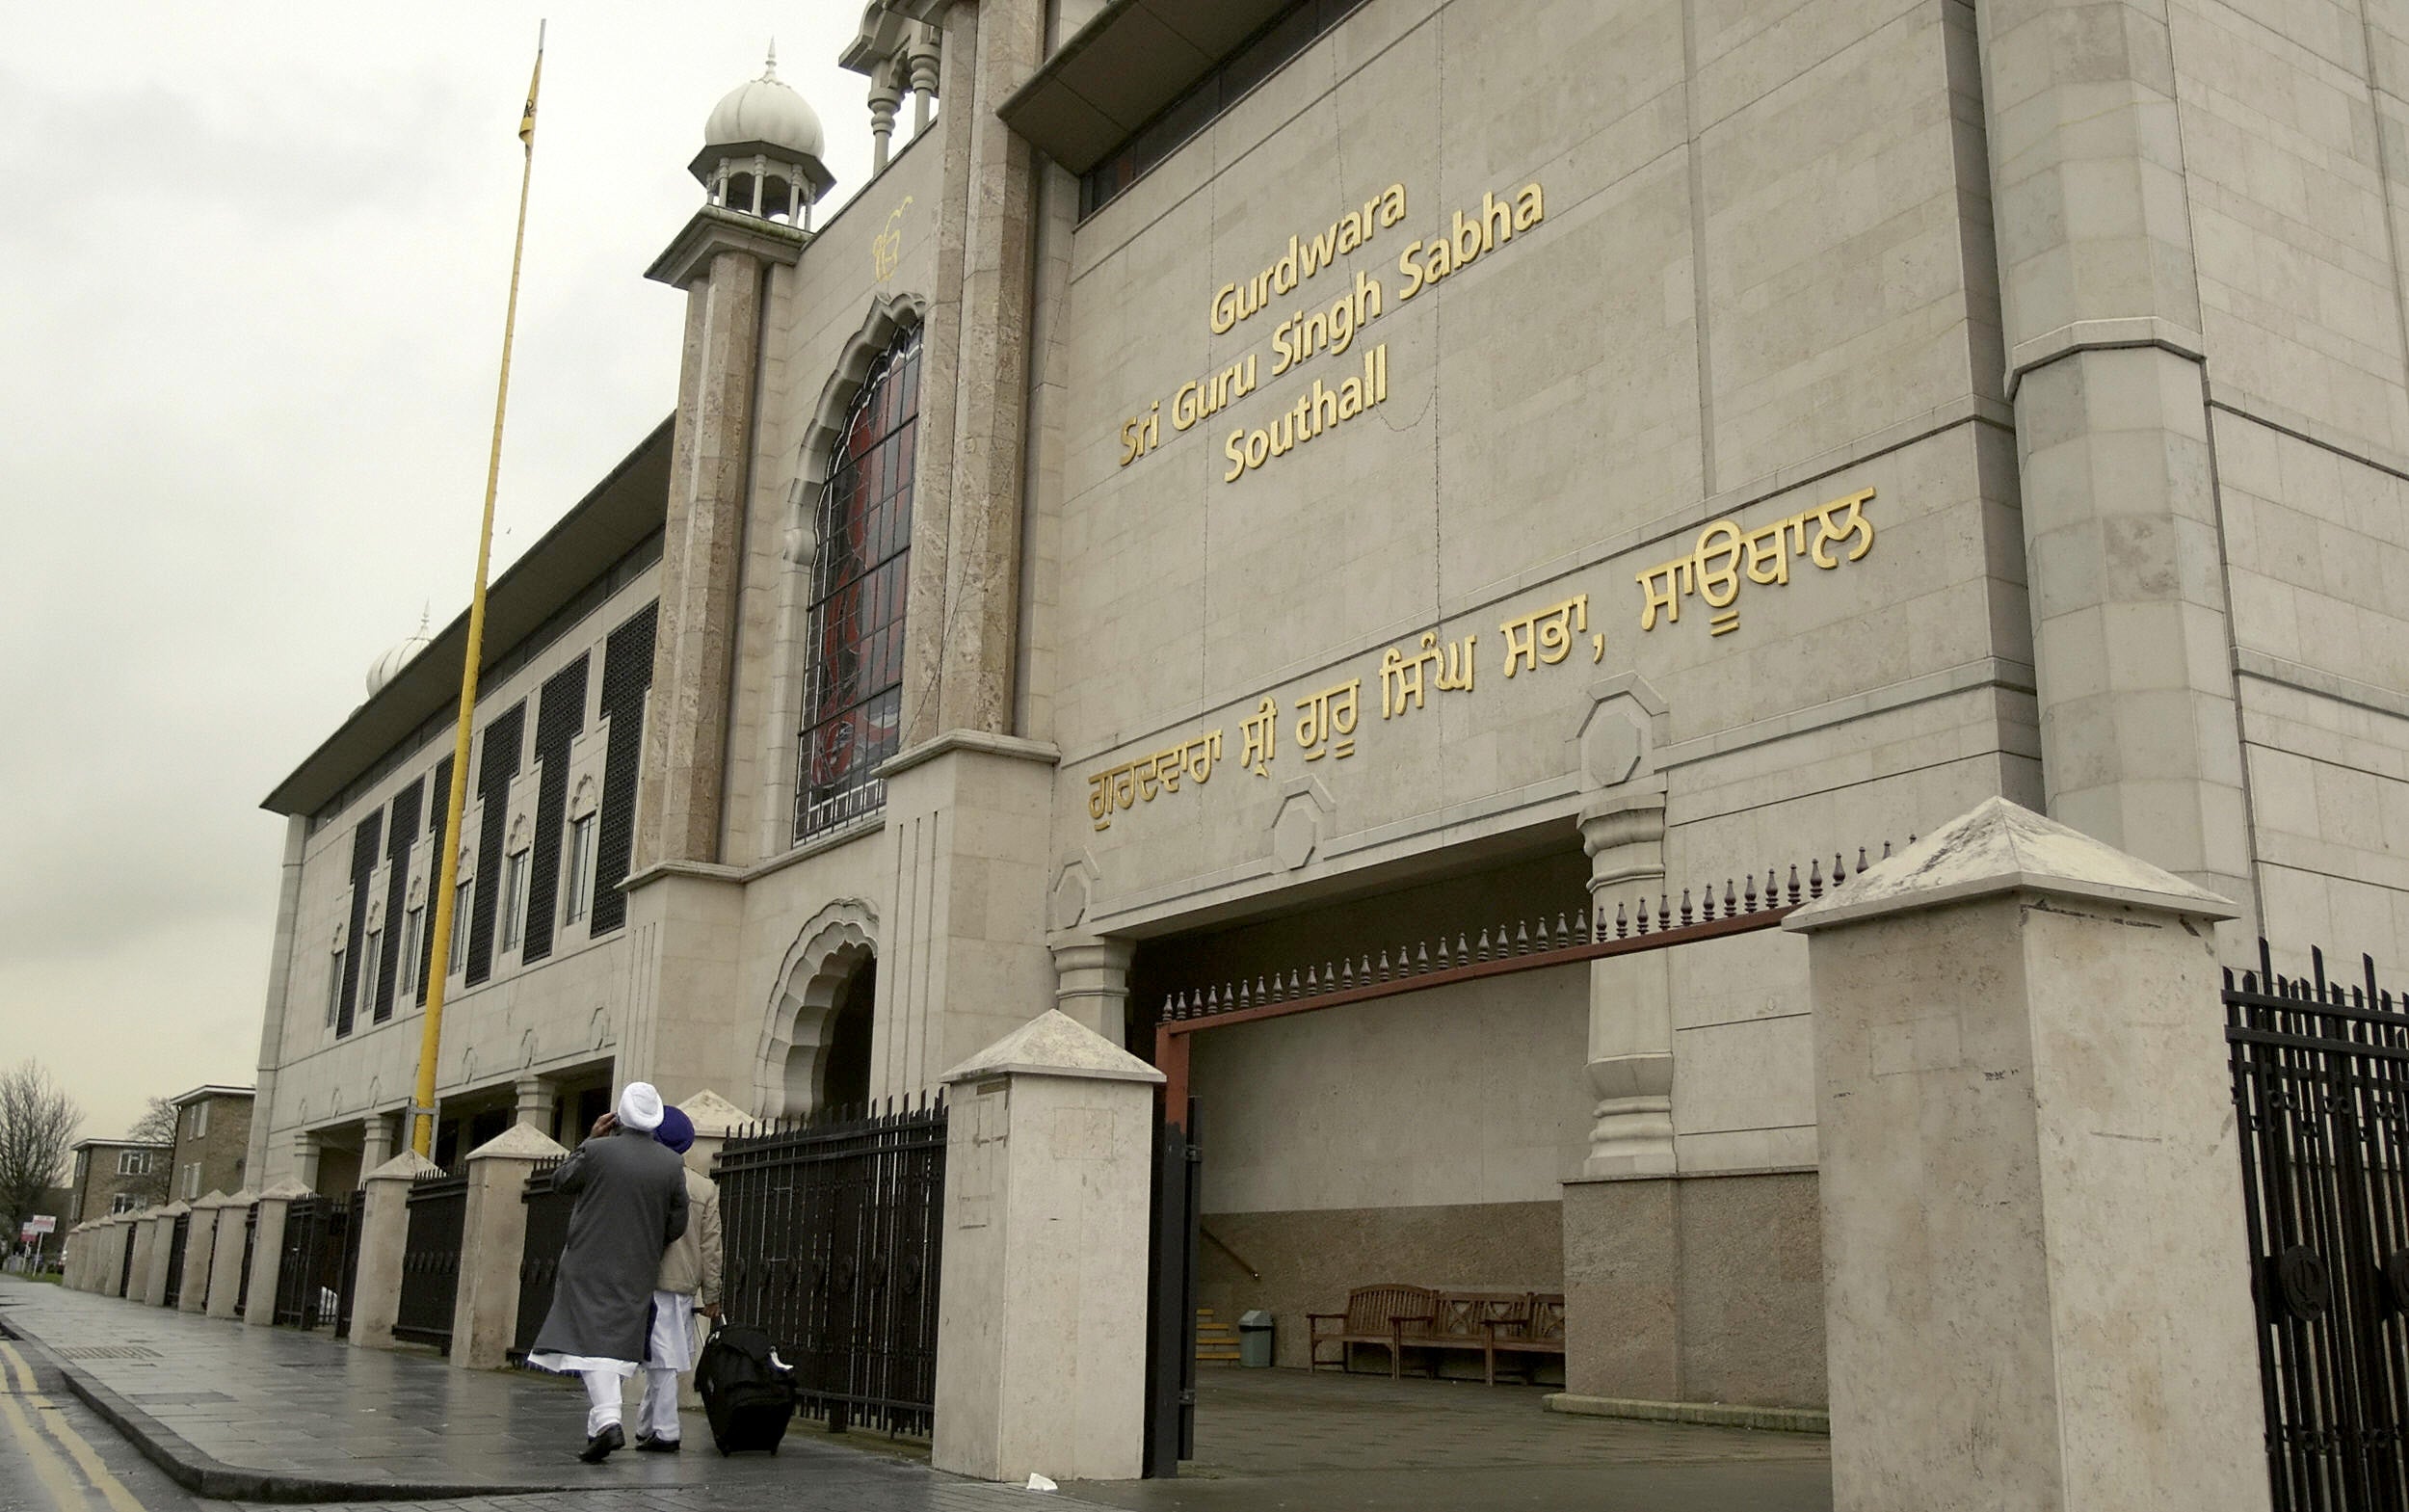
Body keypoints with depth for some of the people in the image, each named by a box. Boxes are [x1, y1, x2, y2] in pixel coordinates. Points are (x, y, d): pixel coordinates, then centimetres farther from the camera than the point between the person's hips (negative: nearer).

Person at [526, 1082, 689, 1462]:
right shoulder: (672, 1165, -1)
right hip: (638, 1273, 3)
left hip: (589, 1264, -3)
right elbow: (677, 1225, 3)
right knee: (618, 1341, 12)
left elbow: (560, 1182, 8)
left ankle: (606, 1420, -23)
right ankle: (597, 1426, 17)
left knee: (592, 1339, -6)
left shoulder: (597, 1150, -10)